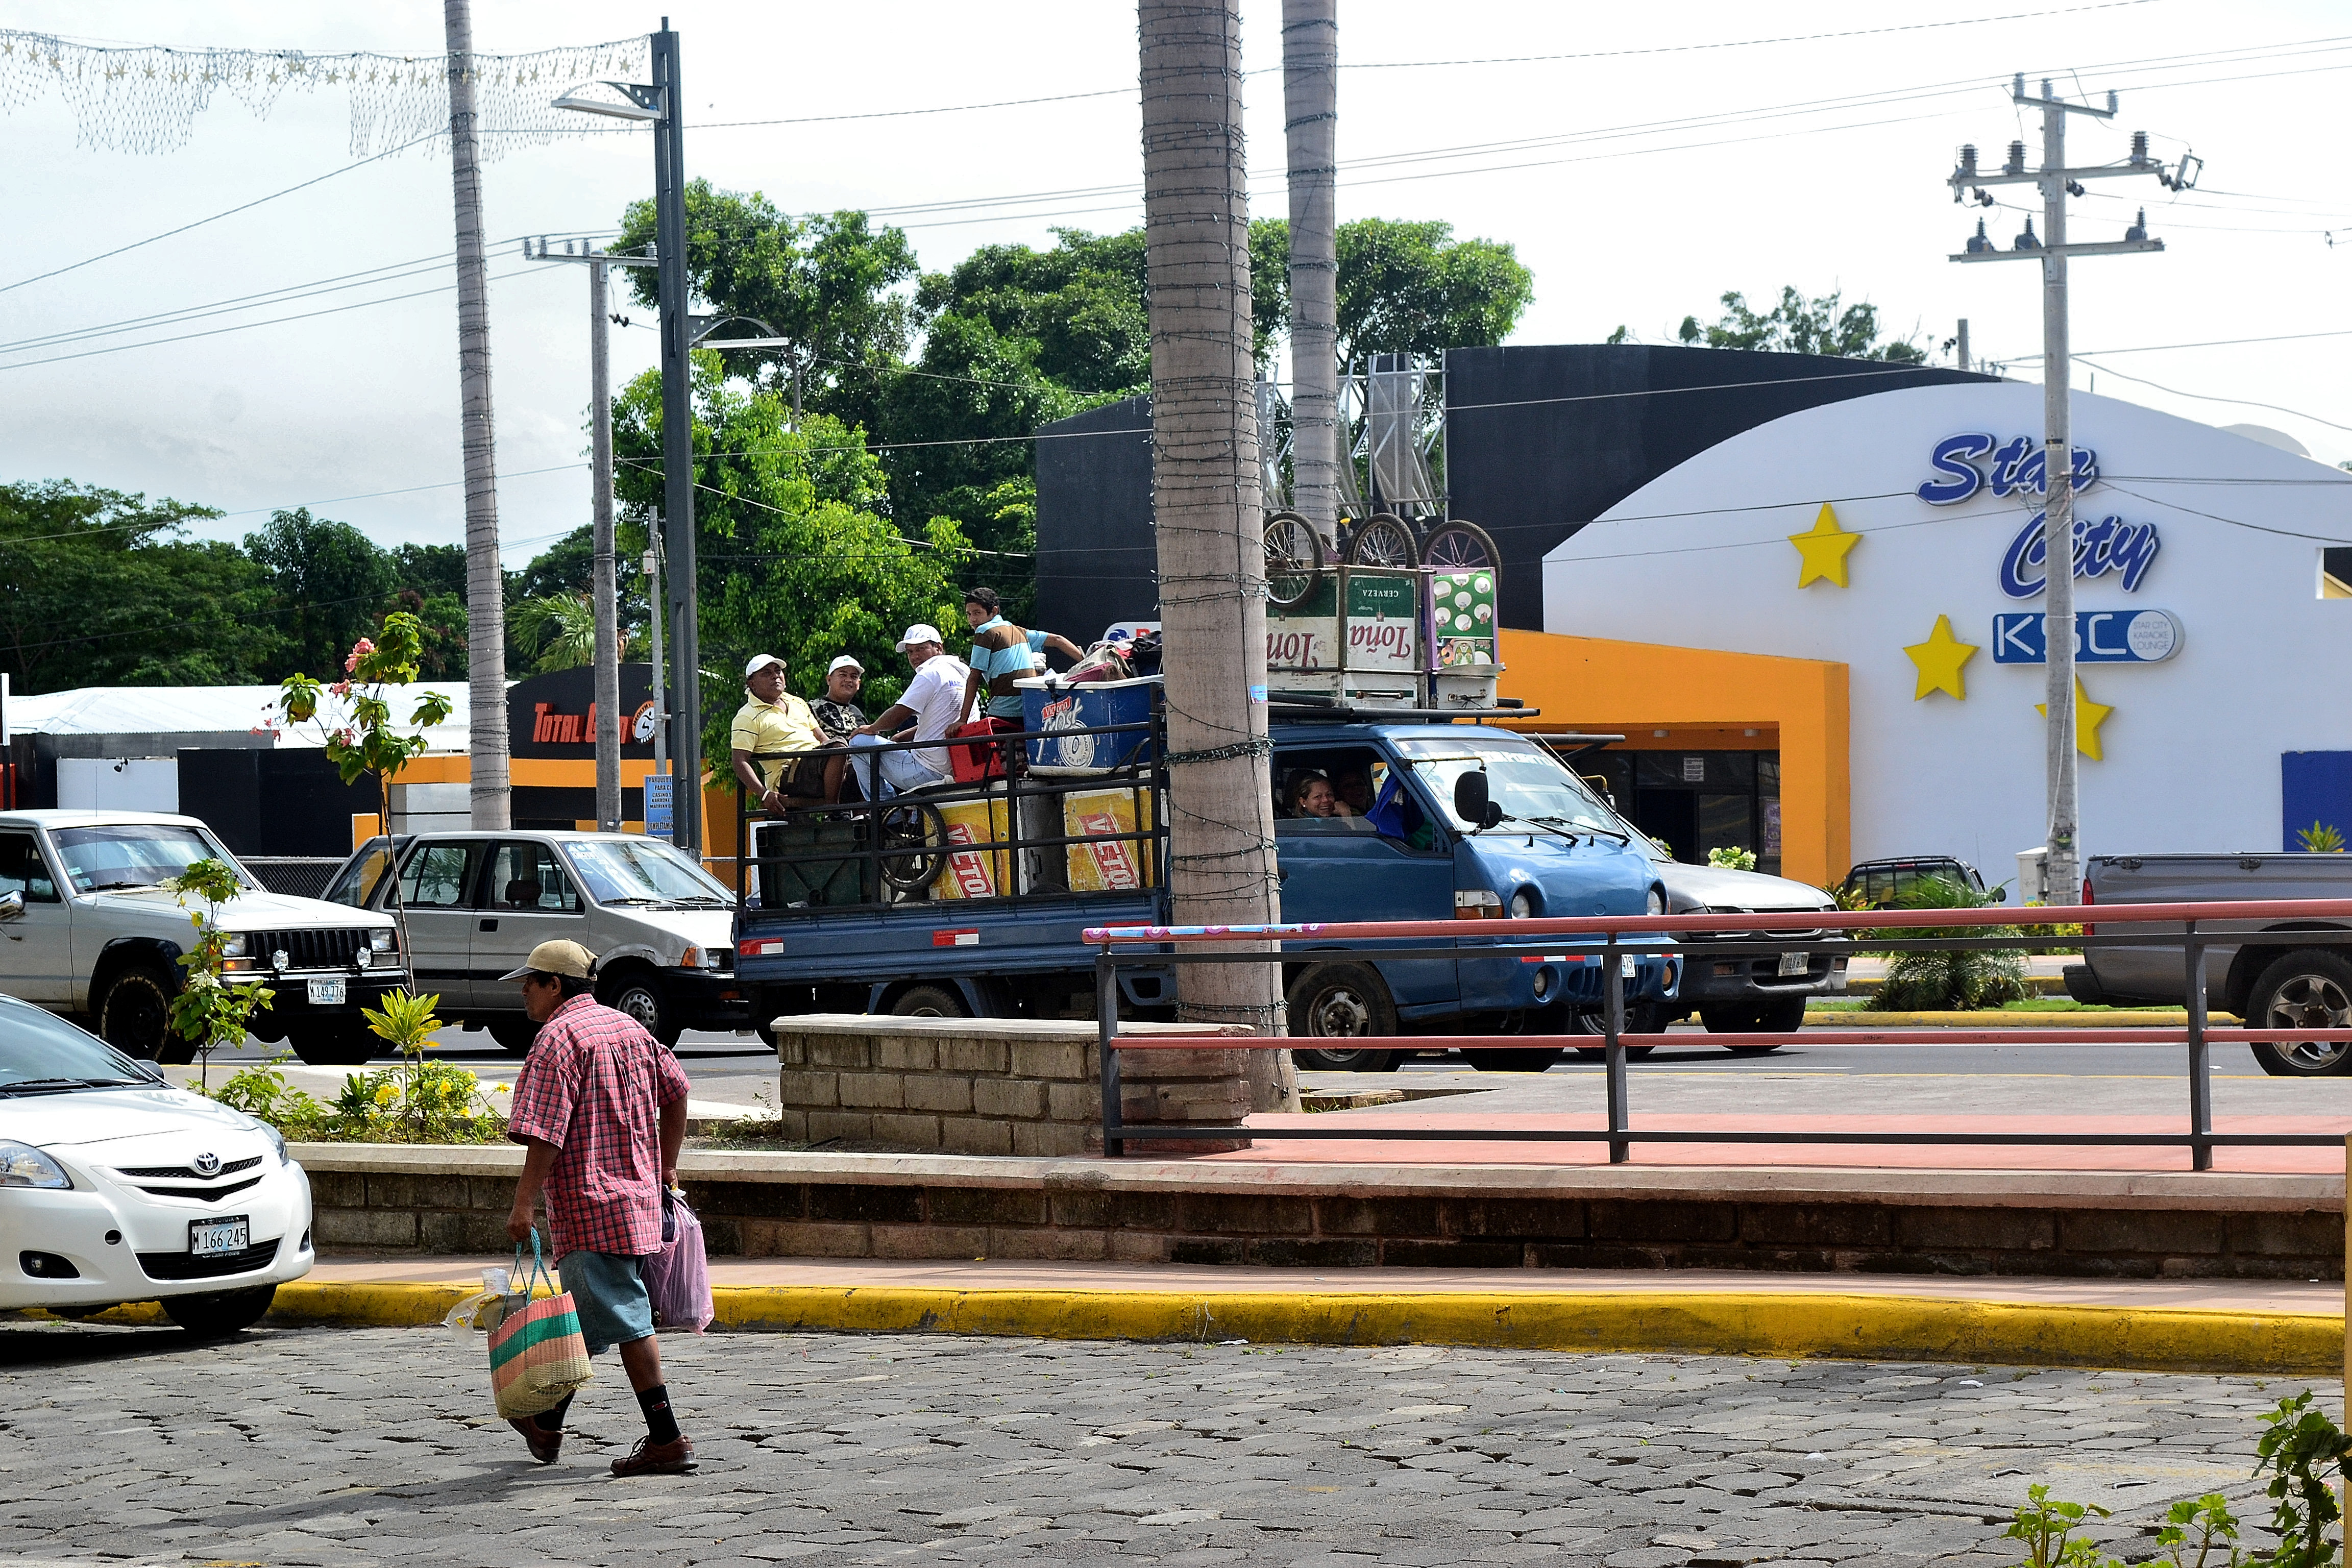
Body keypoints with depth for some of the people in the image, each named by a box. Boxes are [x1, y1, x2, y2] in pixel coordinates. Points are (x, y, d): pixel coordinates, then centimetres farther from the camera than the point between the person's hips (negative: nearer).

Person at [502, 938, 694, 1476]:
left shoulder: (557, 1038, -12)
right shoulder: (627, 1027, 14)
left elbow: (545, 1132, -19)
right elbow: (676, 1089, 20)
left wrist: (523, 1203, -18)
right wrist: (665, 1166, 27)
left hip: (589, 1203, -9)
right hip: (637, 1193, 9)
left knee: (625, 1321, -9)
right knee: (585, 1318, 19)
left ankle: (667, 1439, -11)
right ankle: (547, 1423, 31)